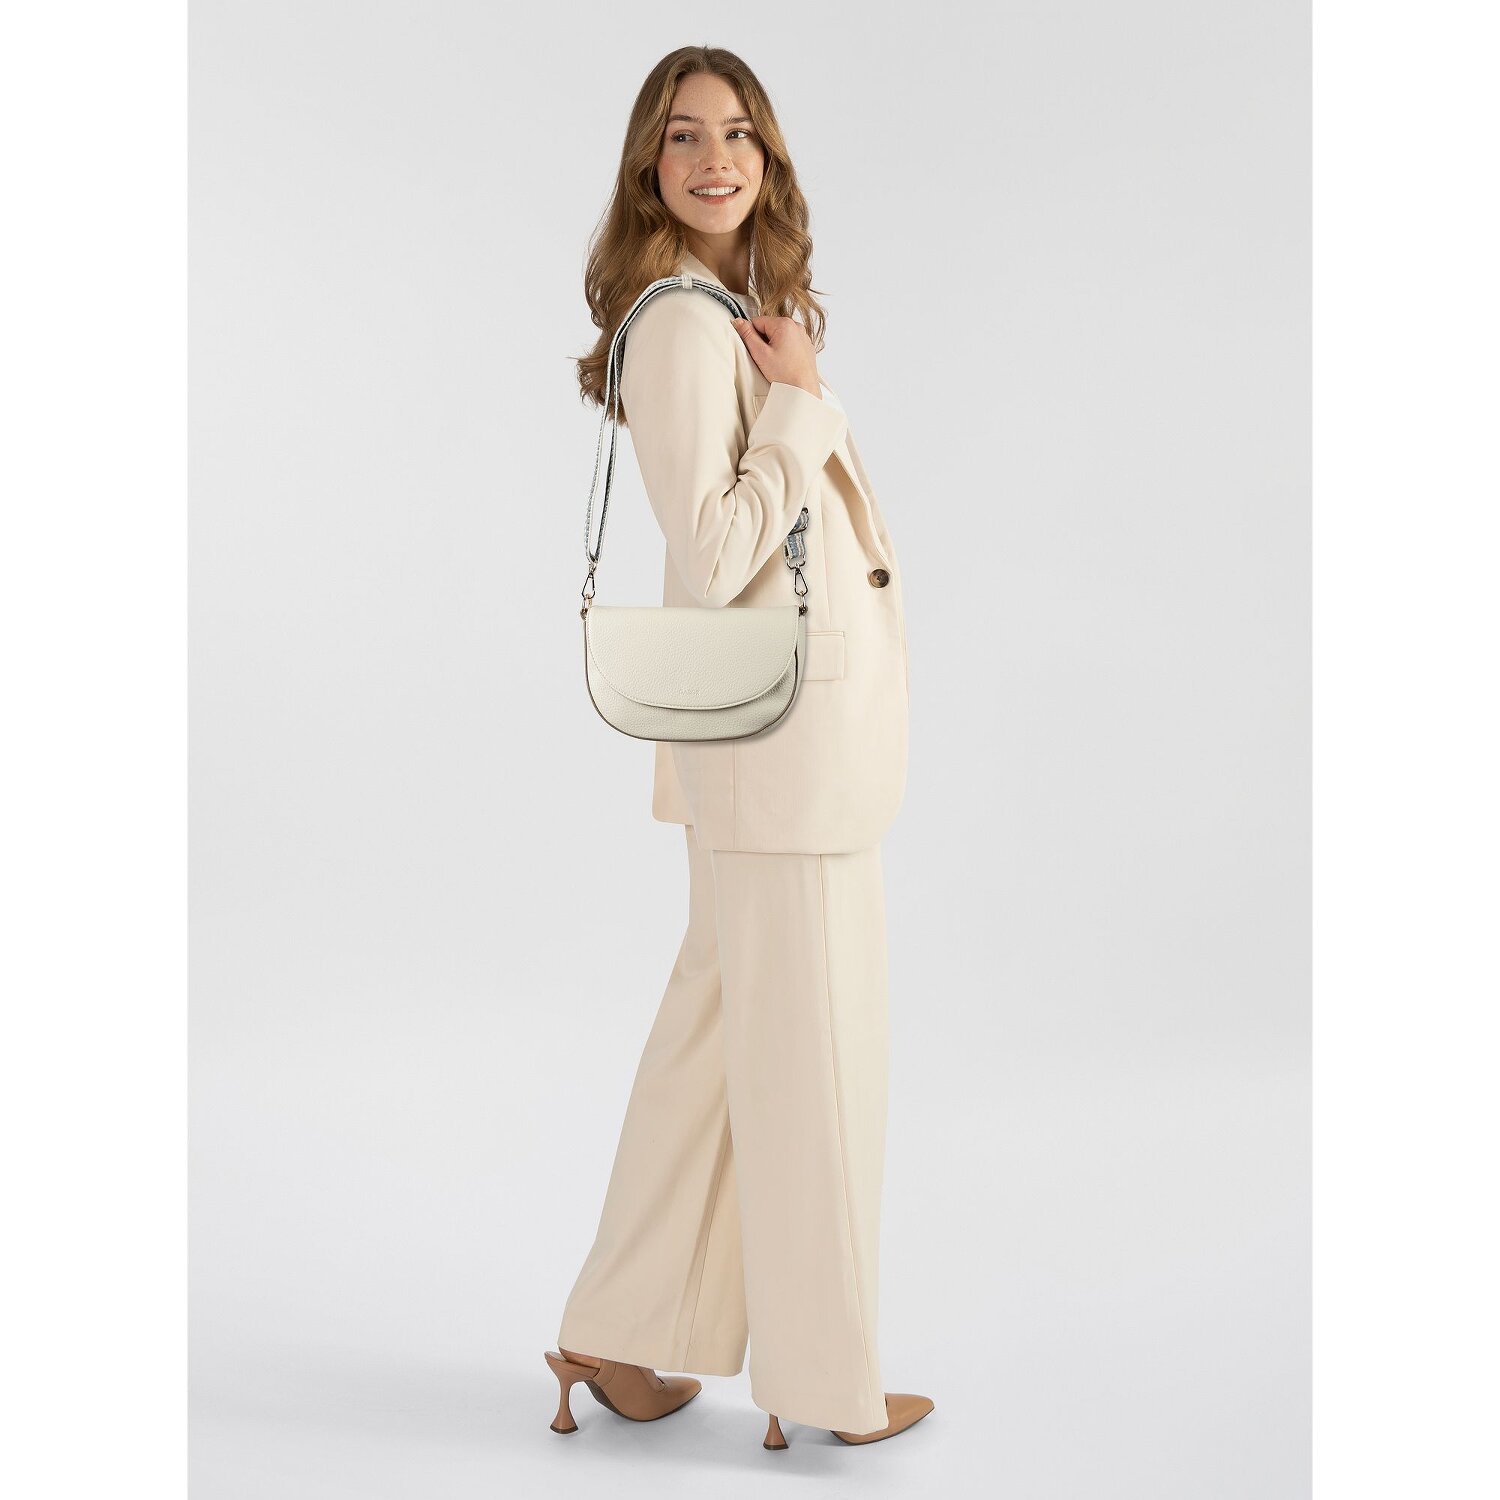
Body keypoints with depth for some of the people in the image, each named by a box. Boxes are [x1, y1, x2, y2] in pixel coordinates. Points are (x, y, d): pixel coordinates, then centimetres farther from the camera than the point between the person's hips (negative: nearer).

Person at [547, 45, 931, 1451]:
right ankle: (828, 1379, 18)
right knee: (809, 1050, 2)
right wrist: (802, 404, -16)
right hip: (776, 721, -9)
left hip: (815, 715, 10)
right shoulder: (683, 325, -15)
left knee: (722, 1023, 15)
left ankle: (621, 1331, 27)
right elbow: (713, 559, -22)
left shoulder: (759, 306, 15)